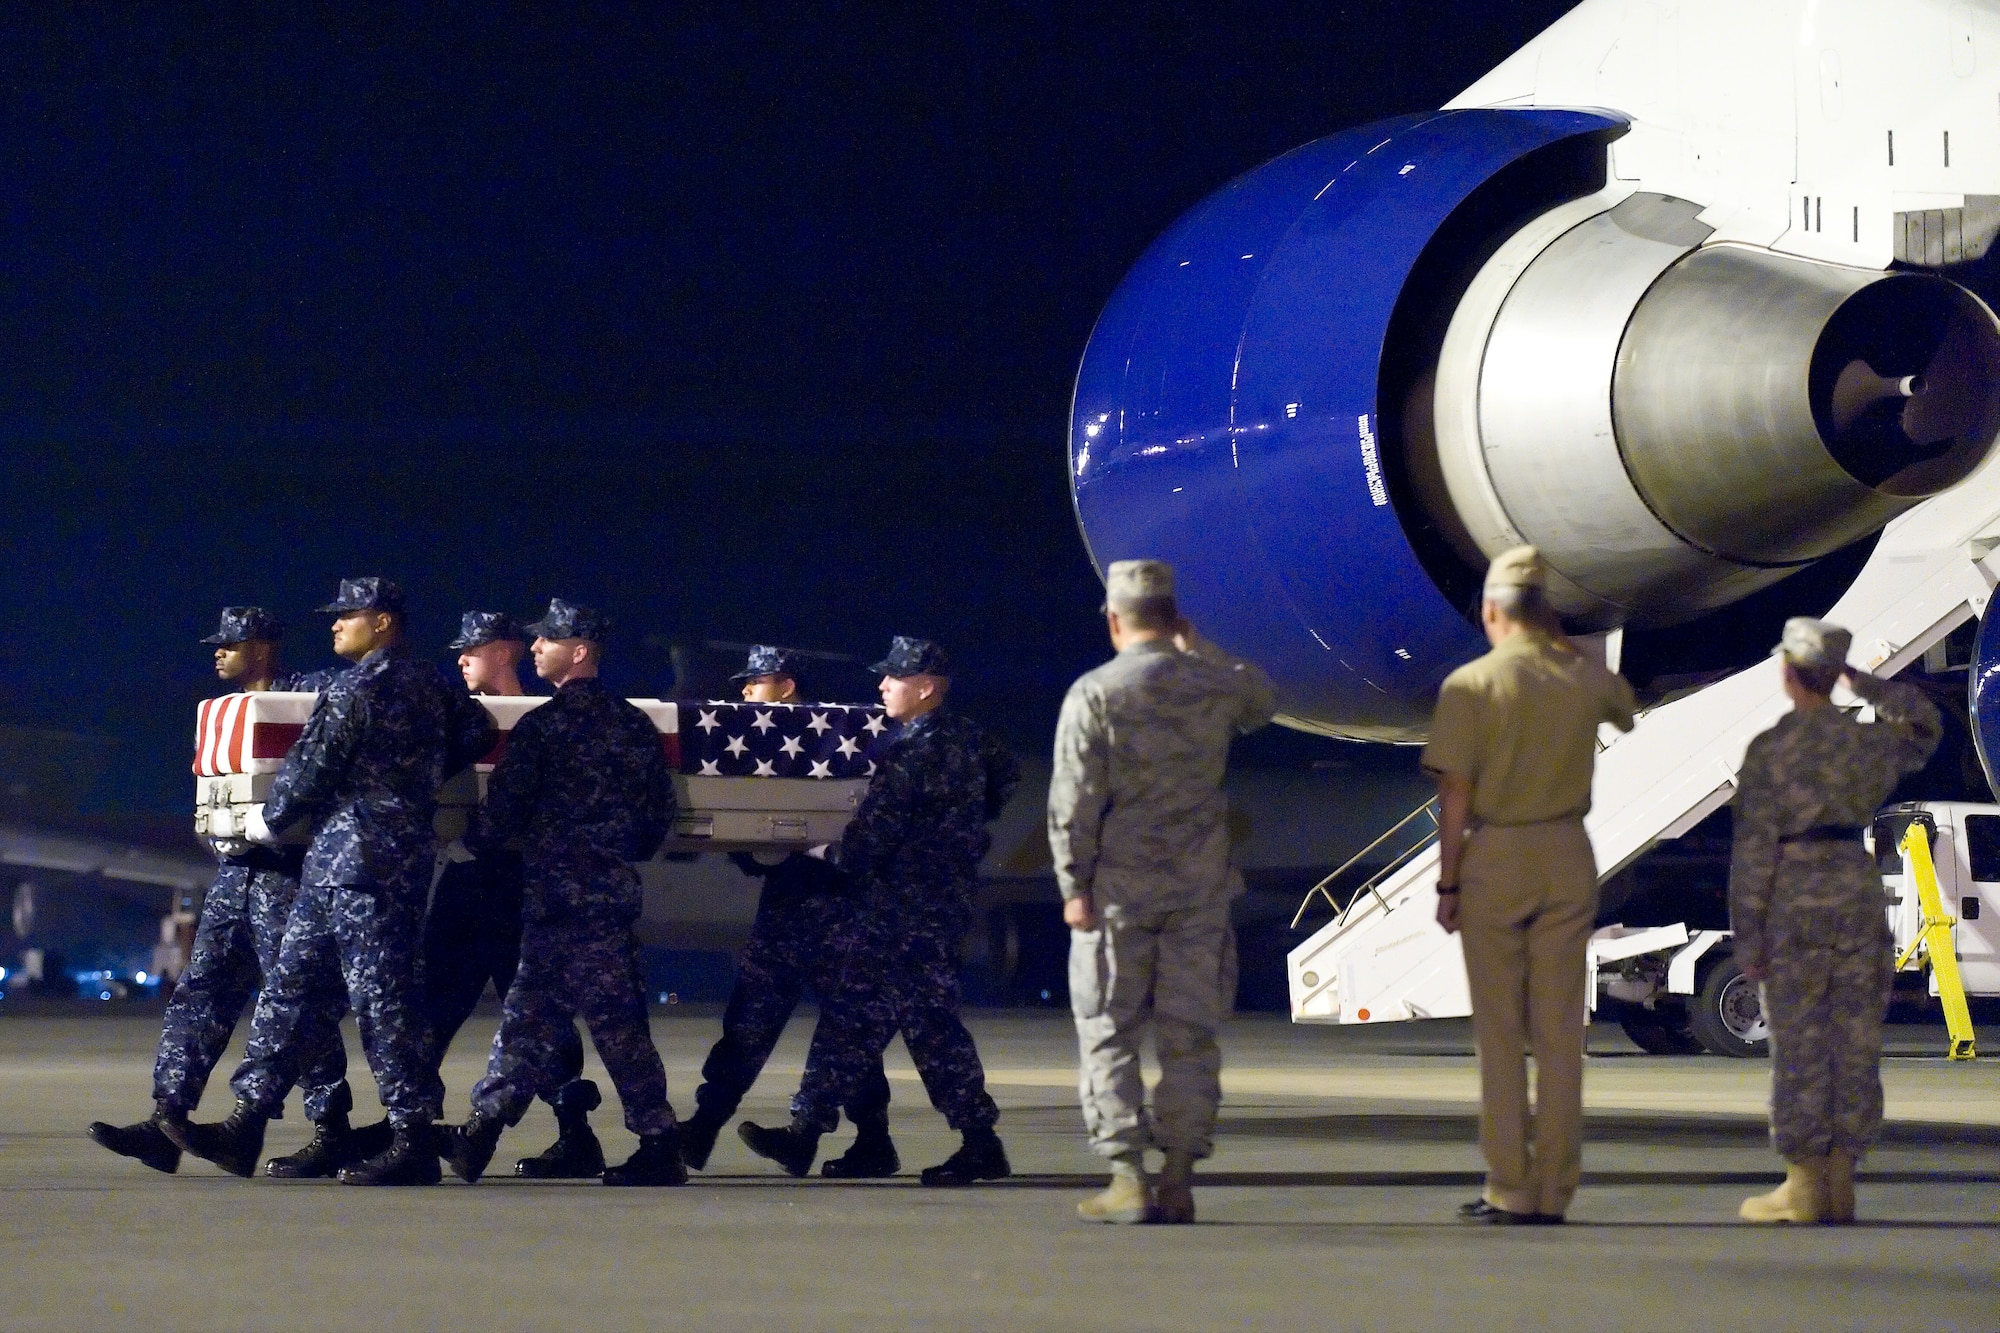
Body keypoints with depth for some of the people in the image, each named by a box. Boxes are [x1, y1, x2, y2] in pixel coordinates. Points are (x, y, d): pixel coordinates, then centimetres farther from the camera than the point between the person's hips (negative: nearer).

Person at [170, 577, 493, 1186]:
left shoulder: (356, 688, -12)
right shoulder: (432, 685, 14)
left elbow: (310, 769, -11)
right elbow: (476, 733, 22)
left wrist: (270, 820, 5)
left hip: (355, 858, -10)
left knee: (383, 999, -7)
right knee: (291, 987, 10)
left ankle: (413, 1141, -6)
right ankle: (247, 1123, 9)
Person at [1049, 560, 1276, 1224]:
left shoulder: (1094, 694, -8)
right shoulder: (1217, 687, 2)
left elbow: (1073, 801, -11)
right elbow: (1263, 700, 27)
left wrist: (1073, 886, -5)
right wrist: (1200, 649, 33)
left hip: (1118, 892, -3)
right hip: (1200, 889, 3)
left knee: (1108, 1034, 4)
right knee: (1189, 1037, 6)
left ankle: (1128, 1179, -3)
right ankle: (1179, 1183, 5)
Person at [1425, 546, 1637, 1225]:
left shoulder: (1471, 684, -9)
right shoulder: (1584, 678, 3)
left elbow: (1455, 795, -11)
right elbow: (1628, 706, 28)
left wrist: (1447, 883, -3)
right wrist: (1562, 642, 26)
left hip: (1494, 856, -3)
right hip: (1567, 855, 3)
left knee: (1500, 1031, 3)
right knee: (1560, 1031, 6)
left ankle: (1511, 1189, 3)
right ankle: (1554, 1189, 7)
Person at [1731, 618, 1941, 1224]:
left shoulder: (1768, 750, -9)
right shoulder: (1871, 741, 3)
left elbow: (1754, 849, -11)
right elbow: (1925, 727, 27)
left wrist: (1746, 938, -6)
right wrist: (1864, 682, 21)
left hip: (1794, 901, -4)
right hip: (1859, 890, 4)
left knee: (1798, 1046, 0)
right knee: (1853, 1044, 6)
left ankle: (1803, 1190, 0)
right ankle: (1840, 1185, 7)